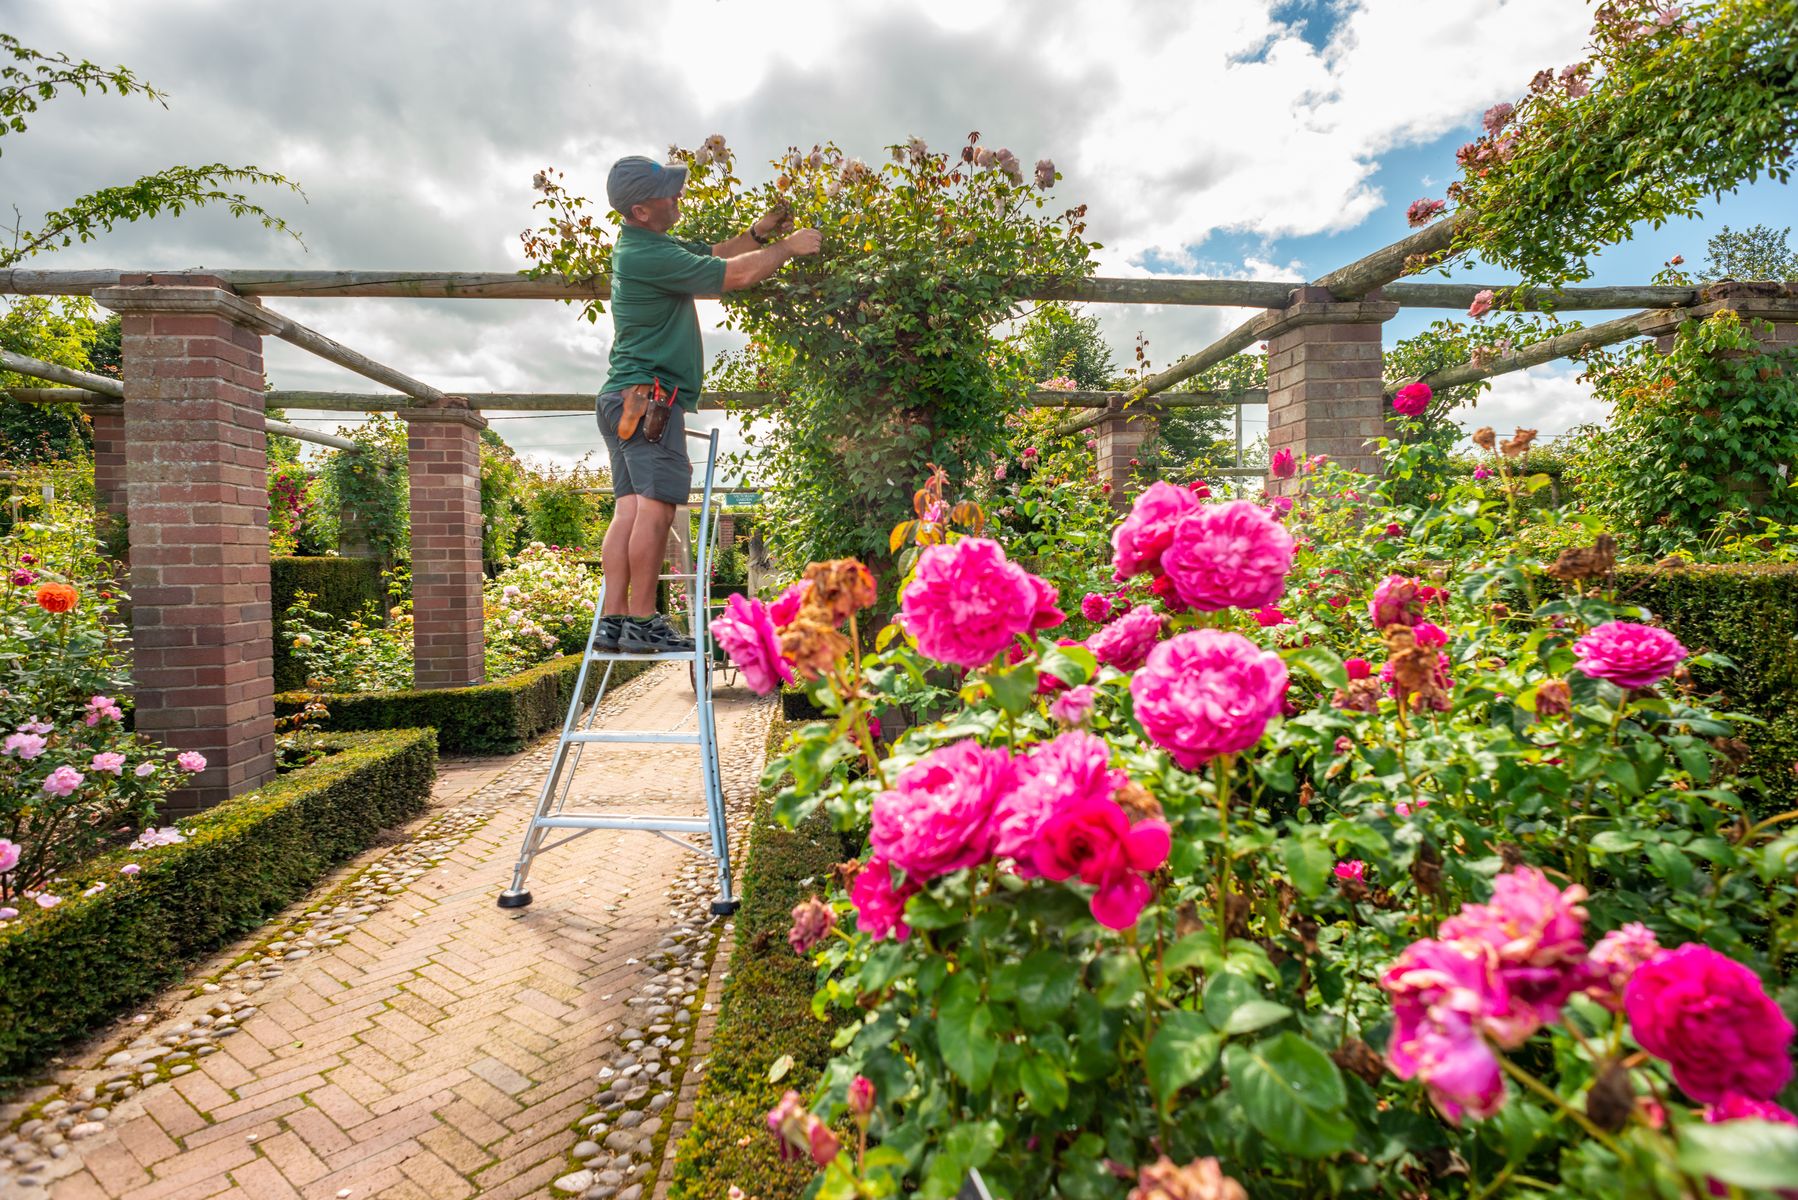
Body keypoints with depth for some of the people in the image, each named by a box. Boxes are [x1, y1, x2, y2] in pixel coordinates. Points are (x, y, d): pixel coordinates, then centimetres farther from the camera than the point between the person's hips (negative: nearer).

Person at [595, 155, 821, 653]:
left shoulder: (645, 244, 19)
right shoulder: (647, 256, -13)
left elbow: (714, 254, 27)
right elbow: (733, 275, -12)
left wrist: (758, 233, 12)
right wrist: (788, 247, 2)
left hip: (627, 400, 10)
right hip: (648, 395, -10)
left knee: (630, 508, 4)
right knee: (656, 506, -12)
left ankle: (614, 619, 3)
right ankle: (642, 622, -10)